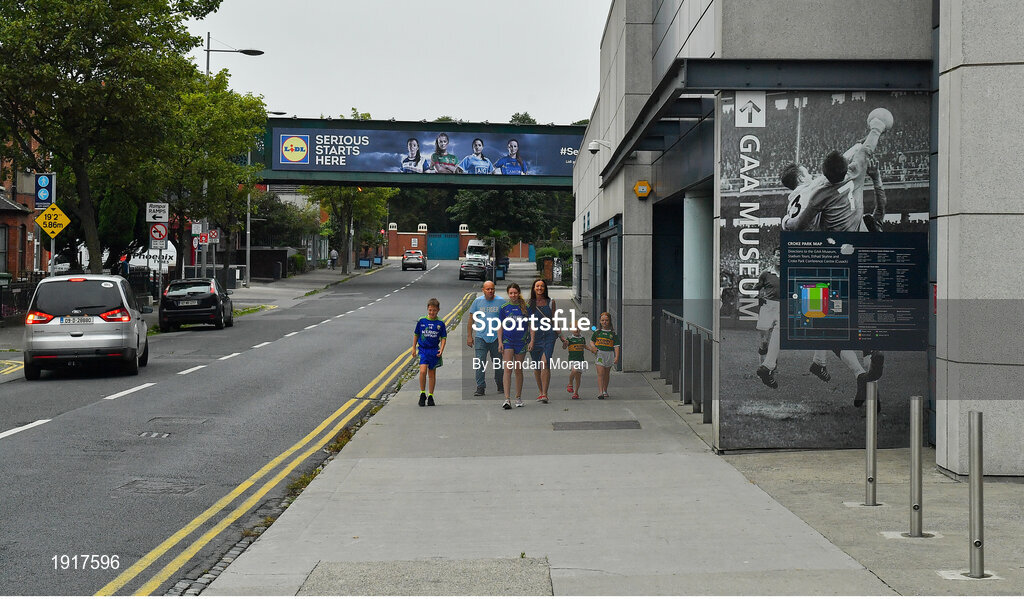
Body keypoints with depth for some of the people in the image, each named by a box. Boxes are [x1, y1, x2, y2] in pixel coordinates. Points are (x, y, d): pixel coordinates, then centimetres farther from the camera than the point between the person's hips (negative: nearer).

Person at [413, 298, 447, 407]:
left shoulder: (440, 323, 0)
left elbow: (444, 337, 5)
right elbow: (416, 334, 11)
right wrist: (414, 348, 10)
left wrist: (441, 349, -8)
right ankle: (422, 394, -3)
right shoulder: (421, 321, 0)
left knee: (432, 373, 8)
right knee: (423, 371, -18)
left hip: (434, 351, 1)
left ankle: (430, 396, 19)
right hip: (423, 349, -1)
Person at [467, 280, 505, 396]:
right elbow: (471, 320, 9)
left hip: (496, 337, 0)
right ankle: (480, 388, -4)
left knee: (498, 364, 10)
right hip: (481, 337, 0)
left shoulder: (501, 301, 2)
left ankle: (500, 386, 26)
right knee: (479, 364, -7)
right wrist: (469, 336, 5)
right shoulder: (477, 301, 5)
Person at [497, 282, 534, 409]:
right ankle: (507, 399, -14)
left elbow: (530, 325, 7)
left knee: (518, 370, 9)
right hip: (507, 341, -1)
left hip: (521, 341, 1)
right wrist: (500, 342, -2)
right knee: (508, 369, -11)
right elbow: (500, 326, 6)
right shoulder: (504, 308, 2)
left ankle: (518, 398, 21)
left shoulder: (525, 308, 2)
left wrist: (531, 340, -1)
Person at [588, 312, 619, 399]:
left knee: (606, 374, 13)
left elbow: (616, 346, -1)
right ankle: (600, 392, -16)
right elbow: (592, 341, 18)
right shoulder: (597, 332, 4)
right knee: (600, 373, -11)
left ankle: (605, 391, 28)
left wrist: (616, 357, -10)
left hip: (609, 354, 1)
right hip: (599, 354, -1)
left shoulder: (613, 333, 0)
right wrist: (593, 347, -4)